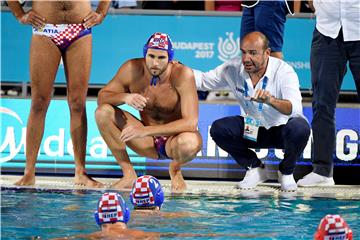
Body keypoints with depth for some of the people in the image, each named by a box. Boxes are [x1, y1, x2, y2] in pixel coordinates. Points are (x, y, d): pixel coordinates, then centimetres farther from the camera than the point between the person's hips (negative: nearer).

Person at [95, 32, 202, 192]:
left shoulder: (182, 75, -24)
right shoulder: (132, 69, -13)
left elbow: (191, 123, -32)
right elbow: (102, 97, -3)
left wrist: (145, 130, -39)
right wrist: (124, 97, -28)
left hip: (174, 139, -3)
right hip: (148, 142, 3)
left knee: (190, 142, -40)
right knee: (102, 112, -17)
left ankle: (175, 170, 0)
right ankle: (128, 174, -6)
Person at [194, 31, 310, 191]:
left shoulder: (283, 71, -24)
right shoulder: (233, 69, -10)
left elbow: (295, 108, -39)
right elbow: (203, 80, 6)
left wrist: (270, 100, -59)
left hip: (282, 129, -4)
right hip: (252, 129, 4)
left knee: (299, 128, -37)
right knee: (218, 129, -20)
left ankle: (286, 172, -4)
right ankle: (255, 168, 5)